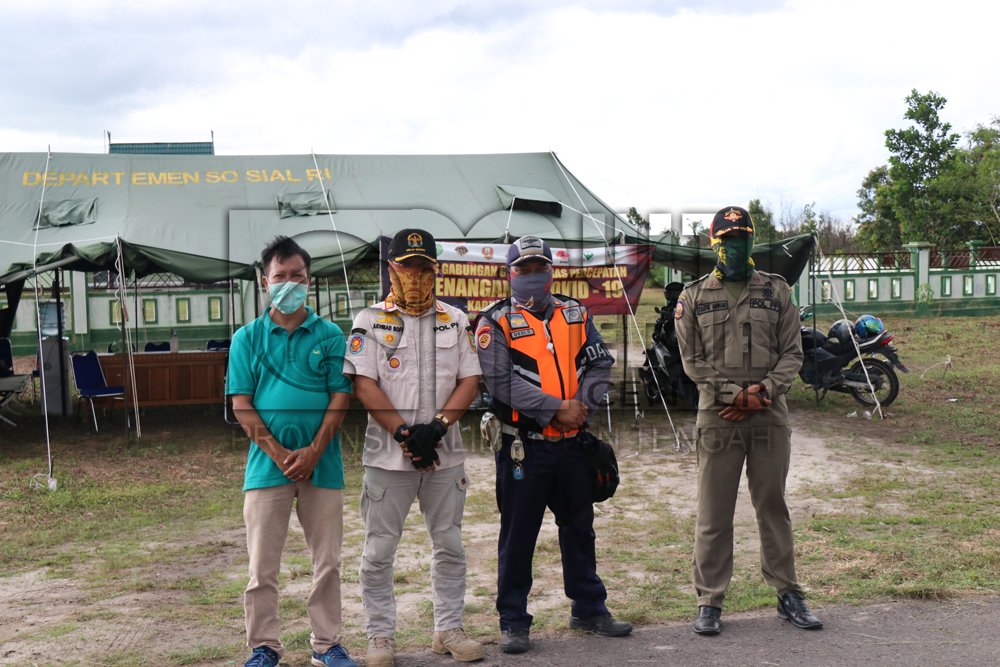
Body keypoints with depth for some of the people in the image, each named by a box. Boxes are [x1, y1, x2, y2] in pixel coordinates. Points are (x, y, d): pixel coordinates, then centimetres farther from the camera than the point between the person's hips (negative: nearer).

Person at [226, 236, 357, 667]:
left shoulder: (330, 336, 4)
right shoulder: (247, 338, 5)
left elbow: (340, 397, -1)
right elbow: (241, 405, 0)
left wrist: (313, 451, -13)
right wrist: (278, 453, -11)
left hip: (322, 464, 0)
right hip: (267, 464, 0)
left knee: (327, 562, 7)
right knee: (262, 566, 4)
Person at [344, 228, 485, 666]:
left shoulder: (455, 321, 9)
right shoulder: (369, 322, 1)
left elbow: (470, 381, 2)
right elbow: (364, 386, -7)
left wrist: (436, 426, -13)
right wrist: (405, 435, -15)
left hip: (445, 455, 3)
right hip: (387, 456, -3)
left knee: (450, 546, 9)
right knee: (379, 551, 2)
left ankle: (449, 629, 22)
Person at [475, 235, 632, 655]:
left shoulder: (575, 314, 11)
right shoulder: (496, 322, -4)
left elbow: (599, 365, 7)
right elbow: (502, 381, -15)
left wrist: (582, 404, -11)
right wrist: (556, 408, -17)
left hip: (573, 442, 5)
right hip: (523, 444, -4)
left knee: (579, 526, 15)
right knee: (518, 533, 3)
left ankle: (589, 608, 29)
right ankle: (513, 621, 13)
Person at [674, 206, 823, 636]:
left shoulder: (776, 291, 8)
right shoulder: (694, 296, 5)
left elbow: (792, 353, 5)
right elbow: (692, 361, 2)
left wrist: (764, 390, -12)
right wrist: (735, 394, -10)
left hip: (769, 414, 1)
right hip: (717, 416, -1)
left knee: (773, 507, 11)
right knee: (713, 513, 3)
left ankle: (788, 594, 21)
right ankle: (710, 603, 11)